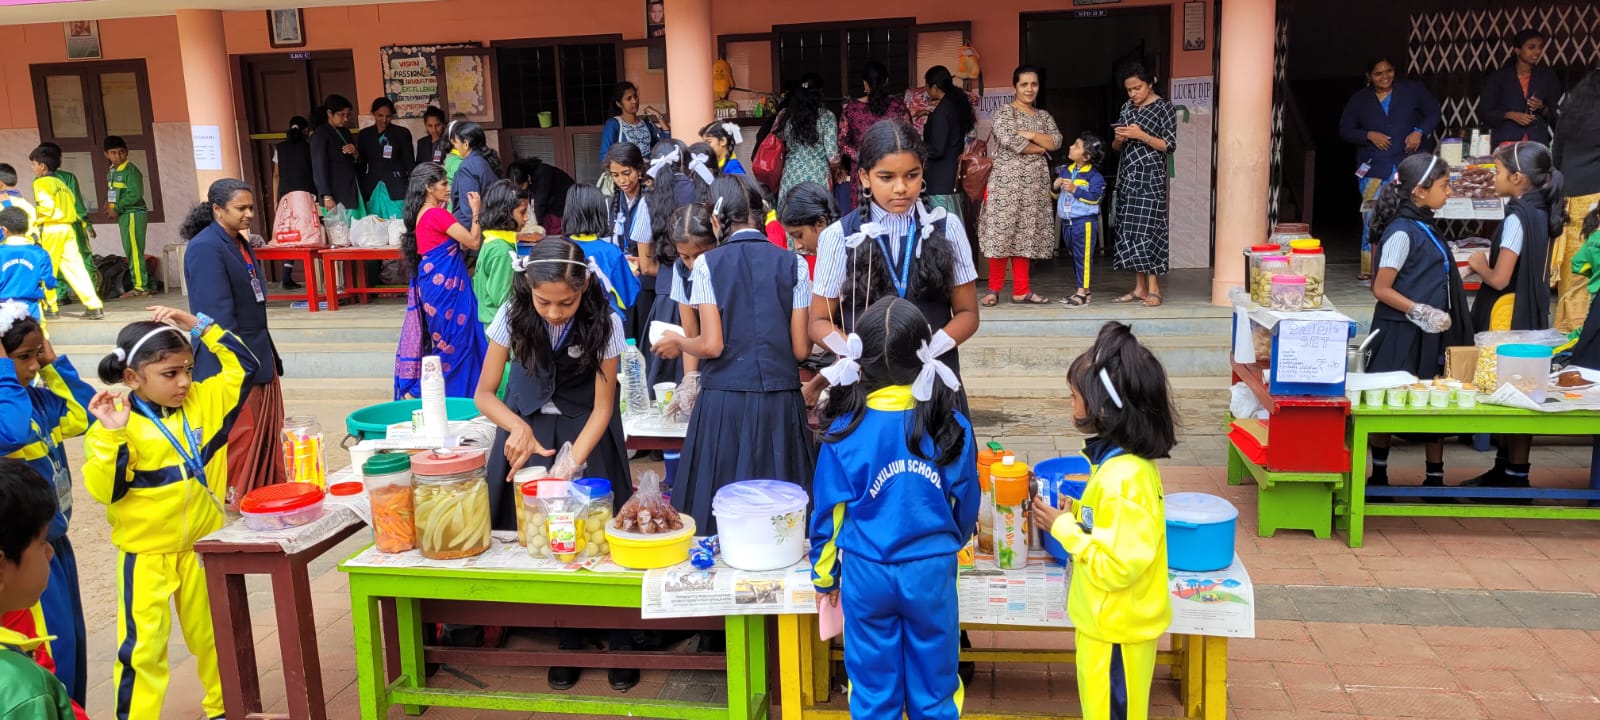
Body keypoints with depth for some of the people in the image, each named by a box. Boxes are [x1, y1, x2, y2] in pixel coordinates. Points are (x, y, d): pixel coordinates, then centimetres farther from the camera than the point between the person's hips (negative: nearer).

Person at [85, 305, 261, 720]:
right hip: (145, 554, -4)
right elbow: (104, 490, -20)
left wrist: (200, 327, -8)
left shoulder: (203, 401, -1)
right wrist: (110, 435, -33)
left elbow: (244, 367, 1)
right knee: (144, 645, -2)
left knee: (214, 635, 18)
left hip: (202, 544, 5)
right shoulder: (118, 423, -15)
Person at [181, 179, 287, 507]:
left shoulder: (240, 244, 11)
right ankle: (238, 500, 15)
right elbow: (216, 313, -21)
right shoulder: (205, 248, -18)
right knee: (239, 437, 2)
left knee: (266, 431, 15)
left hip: (259, 356, 9)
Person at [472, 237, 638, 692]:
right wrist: (519, 428, -31)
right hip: (528, 426, 2)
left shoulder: (604, 324, -22)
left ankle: (620, 641, 12)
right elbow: (484, 393, -11)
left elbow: (603, 407, -17)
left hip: (586, 433, -1)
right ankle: (568, 642, 15)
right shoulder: (513, 316, -19)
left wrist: (572, 463, -29)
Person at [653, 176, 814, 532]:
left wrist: (678, 343, 13)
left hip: (724, 403, -1)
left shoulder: (707, 264, -1)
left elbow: (712, 345, -7)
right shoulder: (792, 264, 2)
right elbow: (800, 349, 0)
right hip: (781, 402, 1)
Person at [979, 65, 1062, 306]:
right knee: (1002, 232, -5)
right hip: (1006, 180, -5)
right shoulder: (1004, 113, 1)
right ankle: (994, 289, 2)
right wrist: (1040, 147, -4)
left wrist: (1030, 135, -10)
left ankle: (1021, 290, 8)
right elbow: (1009, 140, -16)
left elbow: (1056, 141, 2)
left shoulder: (1044, 116, 17)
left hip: (1035, 183, 5)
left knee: (1026, 234, 4)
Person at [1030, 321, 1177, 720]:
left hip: (1116, 630, -9)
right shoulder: (1125, 461, 2)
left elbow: (1116, 566, -28)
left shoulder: (1124, 477, -29)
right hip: (1109, 622, 9)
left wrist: (1062, 527, -20)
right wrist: (1075, 513, 1)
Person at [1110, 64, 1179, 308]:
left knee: (1147, 228, -11)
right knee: (1129, 229, 3)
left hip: (1149, 176, -6)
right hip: (1128, 175, 6)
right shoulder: (1127, 107, 13)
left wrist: (1141, 135, -18)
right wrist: (1120, 138, -6)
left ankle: (1154, 289, -9)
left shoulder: (1163, 107, -4)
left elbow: (1170, 146, -9)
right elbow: (1116, 146, 17)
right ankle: (1139, 287, 7)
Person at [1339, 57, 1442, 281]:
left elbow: (1433, 113, 11)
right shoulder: (1360, 99, 10)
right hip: (1374, 168, 1)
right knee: (1373, 219, -6)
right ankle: (1370, 270, -1)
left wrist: (1419, 132, -7)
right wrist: (1369, 135, -7)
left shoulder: (1412, 90, 8)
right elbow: (1345, 130, 9)